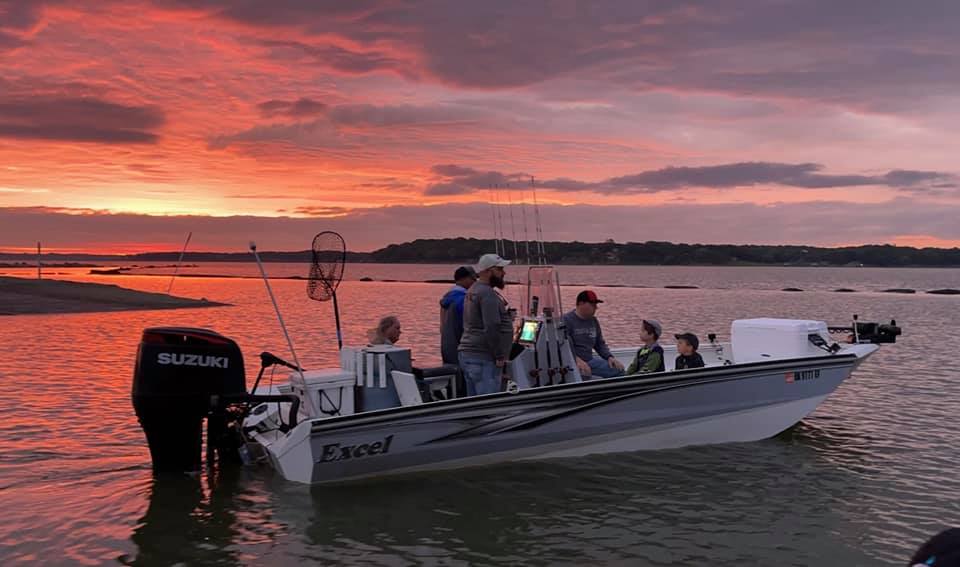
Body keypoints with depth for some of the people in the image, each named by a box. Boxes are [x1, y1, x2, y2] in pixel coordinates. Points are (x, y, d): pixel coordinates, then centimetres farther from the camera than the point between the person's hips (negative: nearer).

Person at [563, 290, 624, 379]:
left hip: (590, 360, 7)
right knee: (584, 374, -37)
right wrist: (578, 360, -32)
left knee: (618, 369, -4)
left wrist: (610, 357, 4)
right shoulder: (566, 320, -10)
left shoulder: (593, 321, 14)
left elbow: (600, 344, 23)